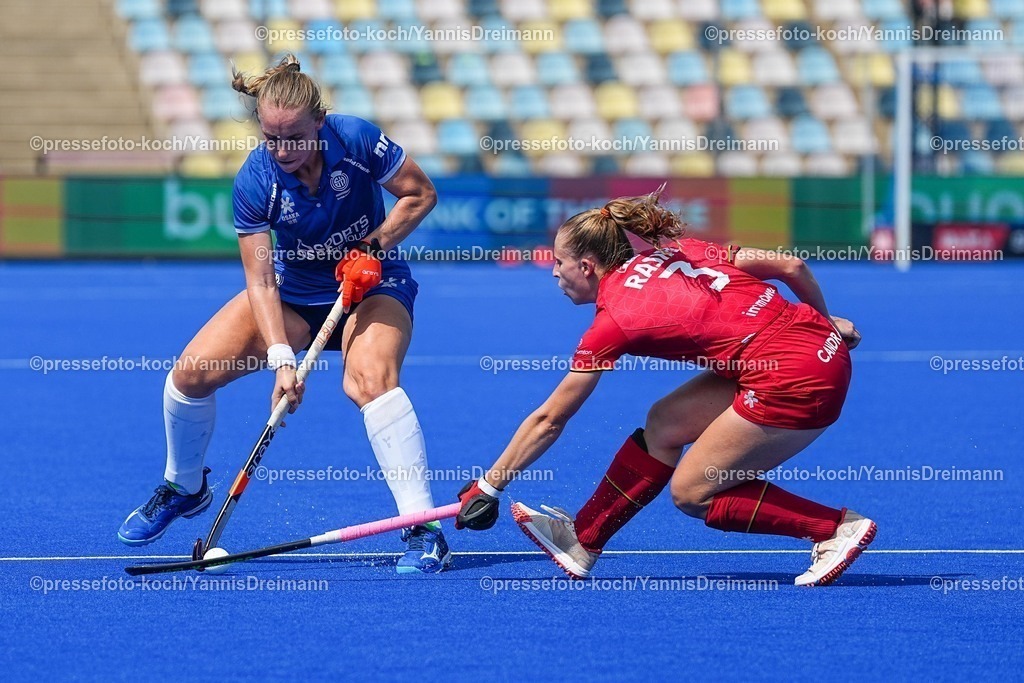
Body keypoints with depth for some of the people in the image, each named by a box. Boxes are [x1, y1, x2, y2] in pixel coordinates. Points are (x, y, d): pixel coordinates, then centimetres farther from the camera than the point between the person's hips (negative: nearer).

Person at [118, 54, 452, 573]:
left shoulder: (357, 140, -26)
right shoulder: (254, 182, -23)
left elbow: (421, 194, -11)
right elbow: (261, 281, -23)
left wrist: (371, 249, -23)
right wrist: (281, 359, -34)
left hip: (374, 283, -3)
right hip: (294, 291, 3)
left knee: (368, 380, -34)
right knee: (191, 371, -8)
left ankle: (425, 532, -33)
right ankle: (184, 488, 22)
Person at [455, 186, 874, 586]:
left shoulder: (615, 320, -4)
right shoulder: (677, 251, 12)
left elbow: (548, 420, 4)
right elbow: (792, 266, 10)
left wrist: (488, 487, 13)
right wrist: (825, 322, 26)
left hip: (793, 378, -9)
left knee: (691, 493, 6)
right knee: (664, 423, 15)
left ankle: (838, 527, 3)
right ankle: (582, 542, 23)